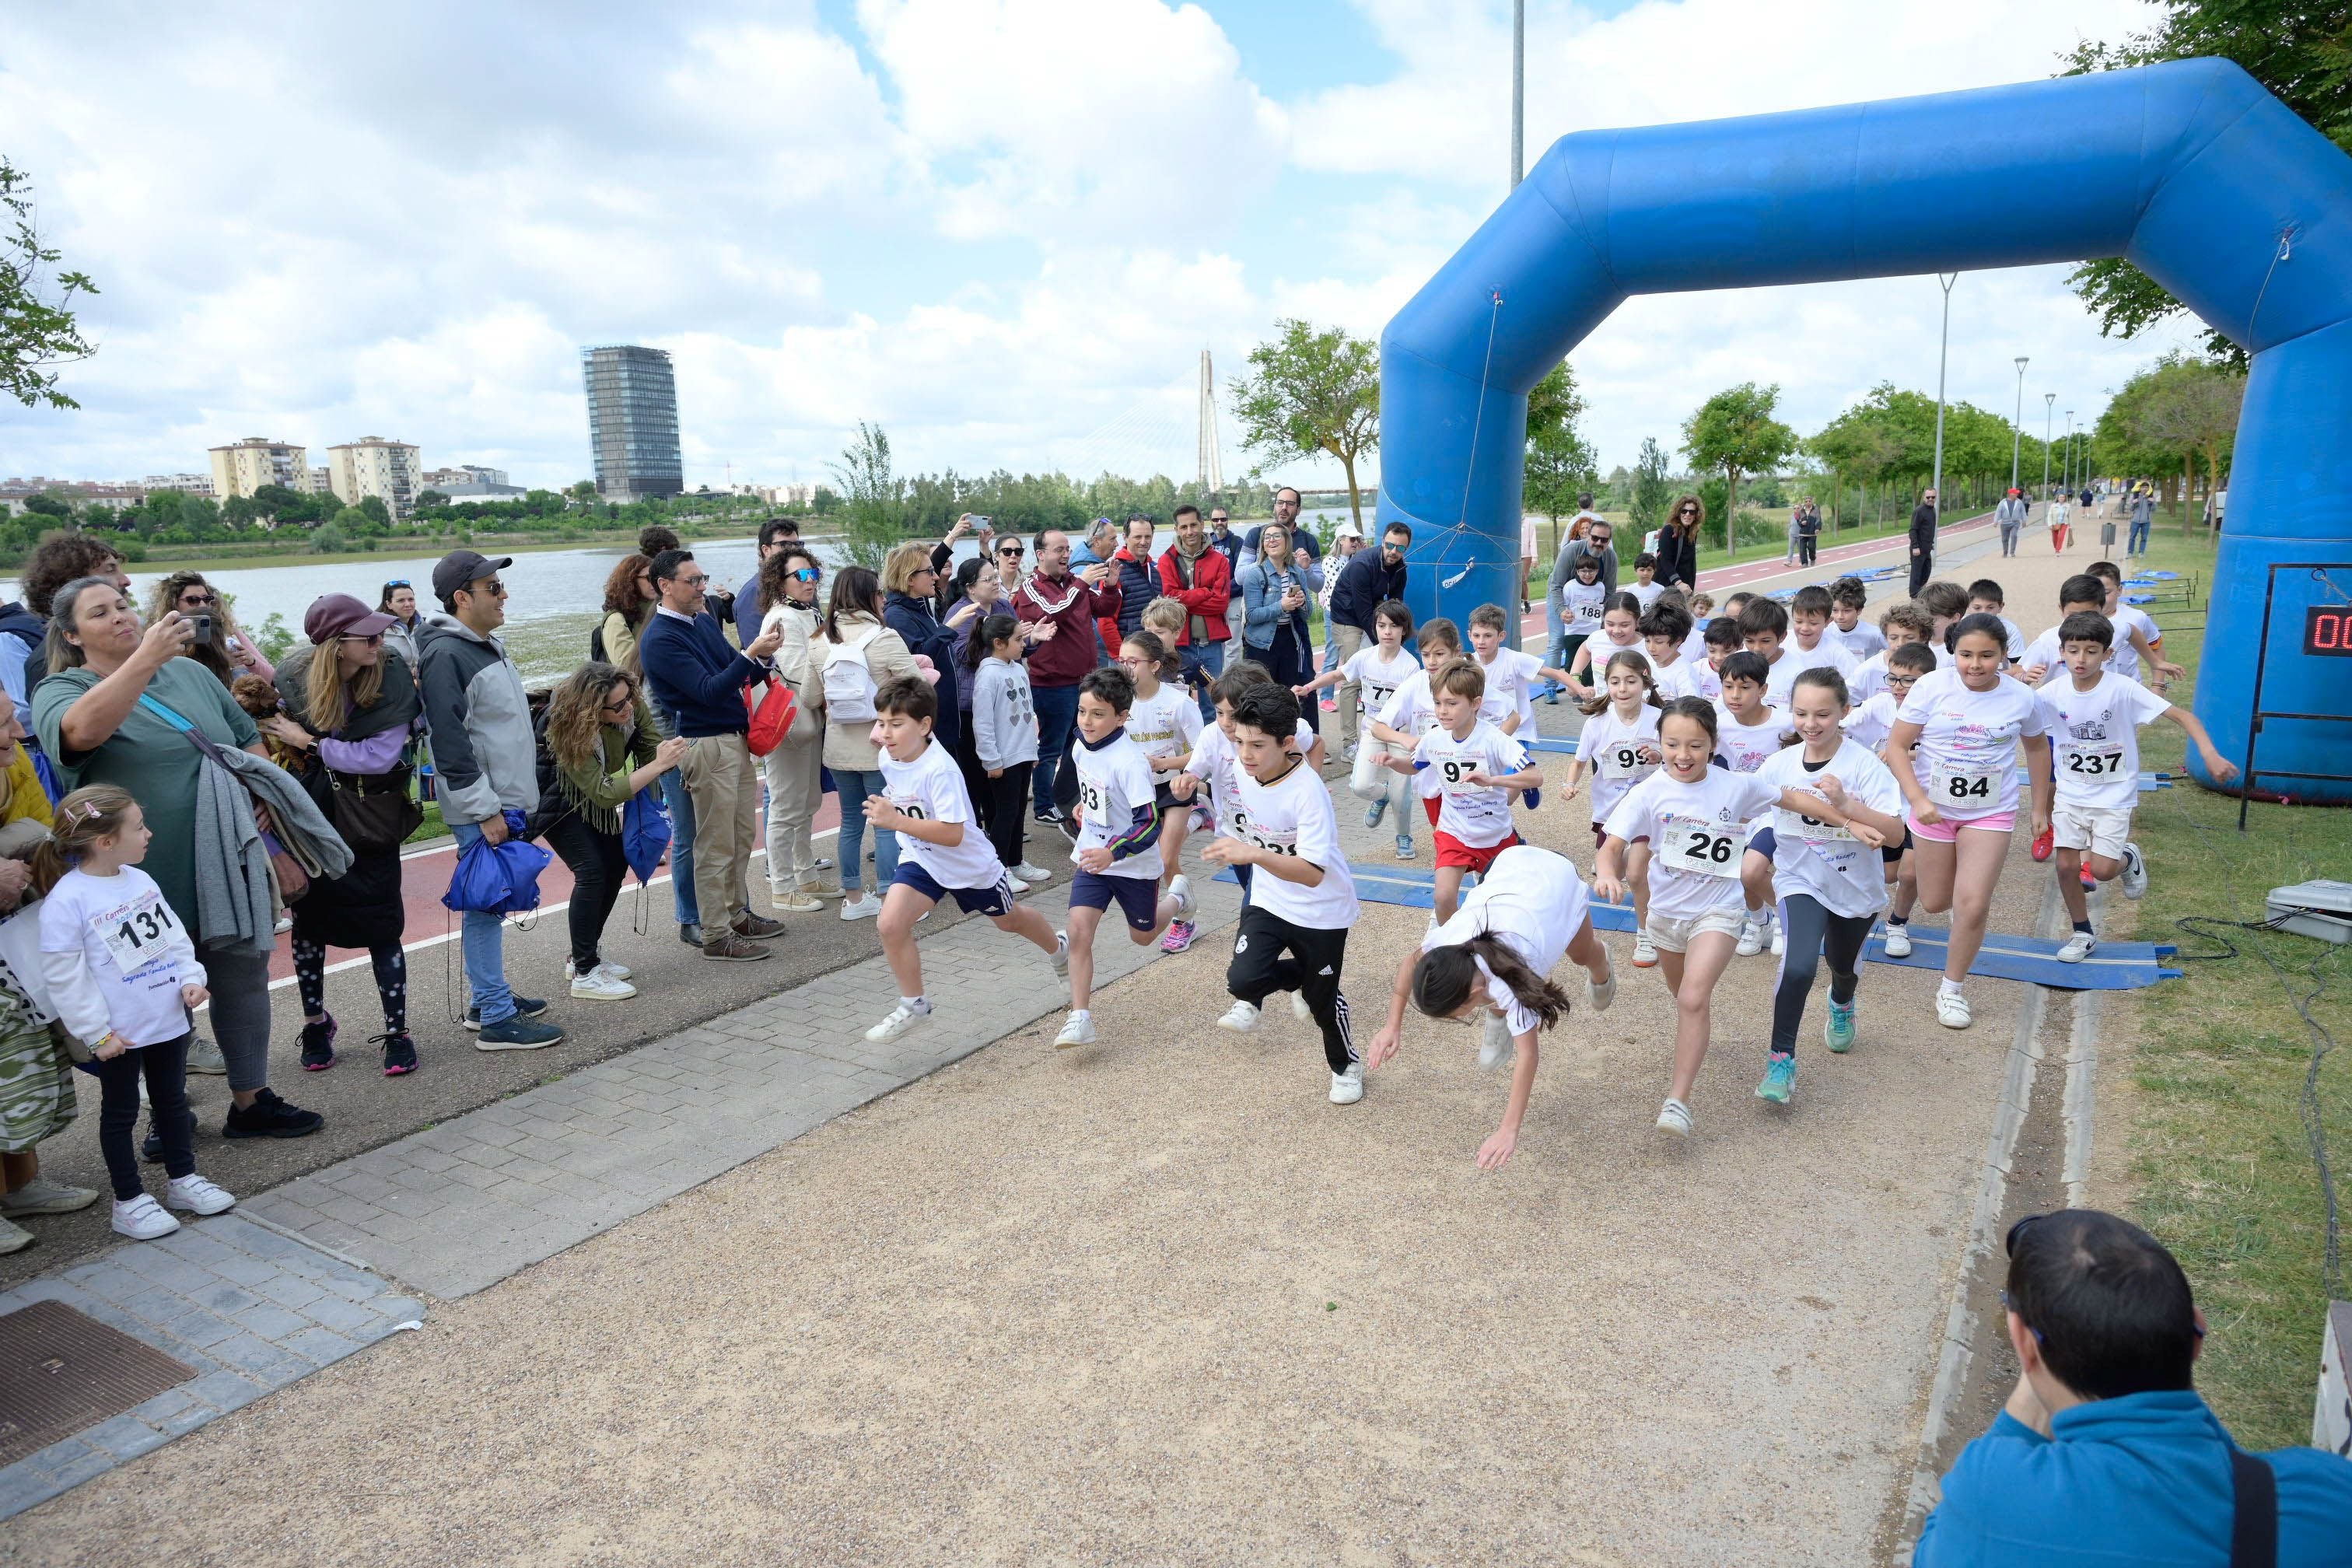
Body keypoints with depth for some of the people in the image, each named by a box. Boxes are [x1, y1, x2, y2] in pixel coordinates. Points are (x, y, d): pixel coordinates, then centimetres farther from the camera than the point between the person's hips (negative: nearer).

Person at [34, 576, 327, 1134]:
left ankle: (251, 1101, 25)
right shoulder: (60, 691, -5)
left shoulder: (190, 672, 9)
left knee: (244, 979, 11)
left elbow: (249, 737, 17)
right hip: (151, 883, -4)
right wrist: (146, 658, -34)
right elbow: (81, 730, -29)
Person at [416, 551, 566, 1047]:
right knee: (485, 905, -5)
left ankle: (488, 998, 27)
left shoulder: (488, 646, 15)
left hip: (505, 802, 10)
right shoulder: (446, 656, -16)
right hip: (481, 810, -10)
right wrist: (485, 810, -21)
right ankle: (496, 1019, 0)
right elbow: (450, 744, -21)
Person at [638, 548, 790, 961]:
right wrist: (752, 653, -27)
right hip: (707, 745, -8)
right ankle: (716, 937, 7)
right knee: (716, 846, -2)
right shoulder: (659, 639, -14)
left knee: (743, 836, 16)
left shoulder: (705, 620, 11)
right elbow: (708, 690, -22)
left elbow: (740, 678, 15)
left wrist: (763, 657, -5)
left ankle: (738, 915, 29)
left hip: (737, 739, 8)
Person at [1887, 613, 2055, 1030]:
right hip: (1933, 809, 0)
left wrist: (2040, 809, 15)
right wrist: (1918, 799, -24)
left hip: (1991, 814, 0)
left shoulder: (2021, 698, -8)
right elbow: (1897, 746, -12)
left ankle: (1952, 989, 10)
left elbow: (2037, 747, 11)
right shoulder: (1933, 686, -15)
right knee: (1935, 903, 11)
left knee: (1972, 906, -9)